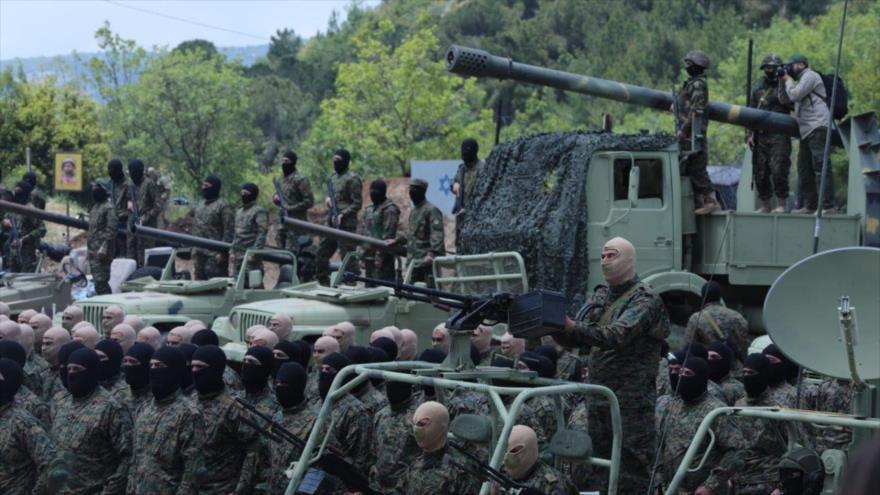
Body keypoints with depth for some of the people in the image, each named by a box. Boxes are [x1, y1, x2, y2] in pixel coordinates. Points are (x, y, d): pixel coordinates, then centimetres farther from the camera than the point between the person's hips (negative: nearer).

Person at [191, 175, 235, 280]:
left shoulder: (223, 206, -8)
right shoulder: (200, 204, 17)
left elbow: (229, 231, -13)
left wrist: (222, 252, -17)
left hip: (214, 254, -8)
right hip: (199, 252, 8)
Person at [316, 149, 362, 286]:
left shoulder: (352, 179, -9)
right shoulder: (334, 177, 15)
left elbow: (357, 203, -12)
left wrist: (342, 215, -21)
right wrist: (328, 199, 3)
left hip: (345, 224, -9)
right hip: (331, 223, 9)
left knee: (346, 256, -5)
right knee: (322, 252, 10)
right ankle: (322, 282, 19)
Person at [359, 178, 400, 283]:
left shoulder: (389, 209, -9)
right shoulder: (368, 210, 18)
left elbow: (388, 235, -15)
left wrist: (380, 256, -20)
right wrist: (362, 256, 13)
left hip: (383, 258, -9)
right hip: (368, 256, 9)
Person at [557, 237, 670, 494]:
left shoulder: (645, 299, -8)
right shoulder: (600, 296, 15)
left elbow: (617, 335, -24)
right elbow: (574, 339, 12)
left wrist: (573, 327, -37)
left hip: (631, 400, -7)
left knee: (632, 472, -8)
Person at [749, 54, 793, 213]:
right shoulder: (758, 89, 18)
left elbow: (790, 104, -9)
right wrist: (750, 134, 10)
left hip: (779, 136, -5)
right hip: (761, 136, 5)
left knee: (778, 170, -13)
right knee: (760, 172, 5)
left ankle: (781, 204, -8)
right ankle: (764, 205, 13)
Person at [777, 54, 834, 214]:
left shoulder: (810, 76, -2)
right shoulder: (802, 80, 27)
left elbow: (795, 95, -12)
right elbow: (786, 100, 24)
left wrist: (788, 80, 4)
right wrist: (783, 82, 14)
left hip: (817, 127, -11)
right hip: (806, 130, 11)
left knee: (820, 166, -16)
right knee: (804, 169, 11)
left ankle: (827, 206, -21)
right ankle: (810, 205, 14)